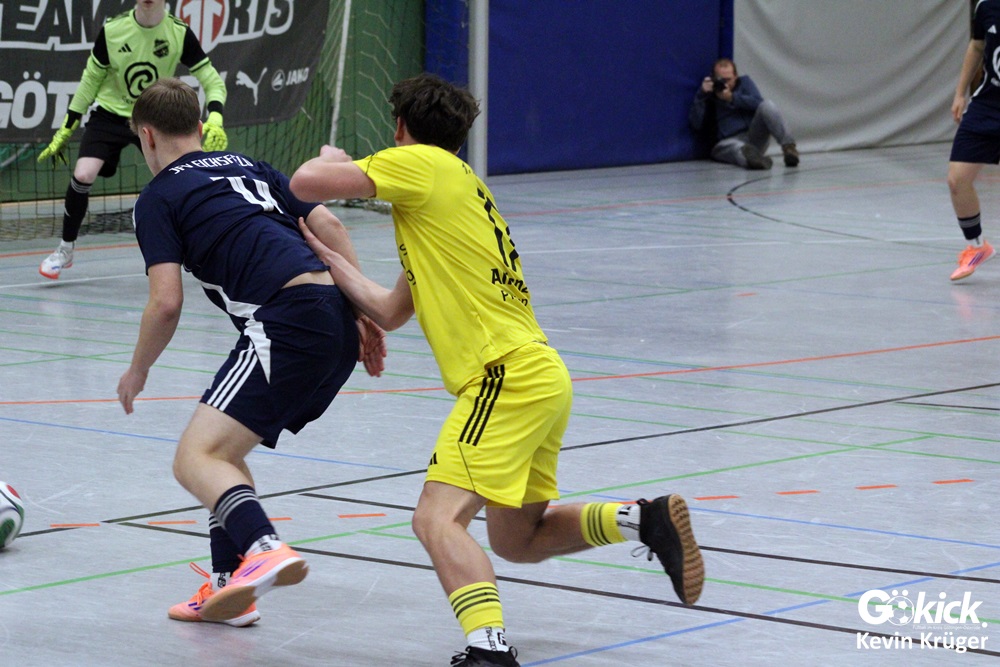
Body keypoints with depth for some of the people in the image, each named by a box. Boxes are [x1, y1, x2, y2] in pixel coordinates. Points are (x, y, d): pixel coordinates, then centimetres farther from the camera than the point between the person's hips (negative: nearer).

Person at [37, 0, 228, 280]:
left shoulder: (180, 33, -16)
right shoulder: (112, 29, -15)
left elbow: (212, 80, -10)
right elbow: (91, 79, -1)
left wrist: (215, 120, -30)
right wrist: (65, 130, 2)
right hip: (110, 115, -1)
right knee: (82, 176, -20)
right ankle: (65, 249, 2)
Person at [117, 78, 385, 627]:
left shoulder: (158, 198, 7)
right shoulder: (250, 168, 27)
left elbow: (166, 303, -2)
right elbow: (329, 224, 19)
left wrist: (137, 371, 14)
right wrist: (364, 314, 20)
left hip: (288, 323, -8)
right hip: (338, 324, 8)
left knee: (195, 459, -13)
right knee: (223, 447, 24)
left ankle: (263, 549, -40)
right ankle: (228, 587, 22)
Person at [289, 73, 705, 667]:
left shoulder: (421, 163, -2)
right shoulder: (461, 186, 25)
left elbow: (307, 183, -8)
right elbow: (392, 311, 22)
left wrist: (331, 161, 14)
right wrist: (329, 255, 22)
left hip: (507, 375, -10)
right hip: (541, 376, 10)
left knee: (438, 518, -20)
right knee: (517, 539, 21)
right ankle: (646, 520, 9)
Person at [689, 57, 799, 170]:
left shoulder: (744, 82, 19)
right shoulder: (709, 96, 16)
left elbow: (758, 102, 0)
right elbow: (697, 125, 1)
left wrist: (732, 98, -6)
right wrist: (701, 94, -5)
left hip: (755, 137, 2)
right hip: (728, 141, -2)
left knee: (767, 105, -25)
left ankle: (788, 147, -41)